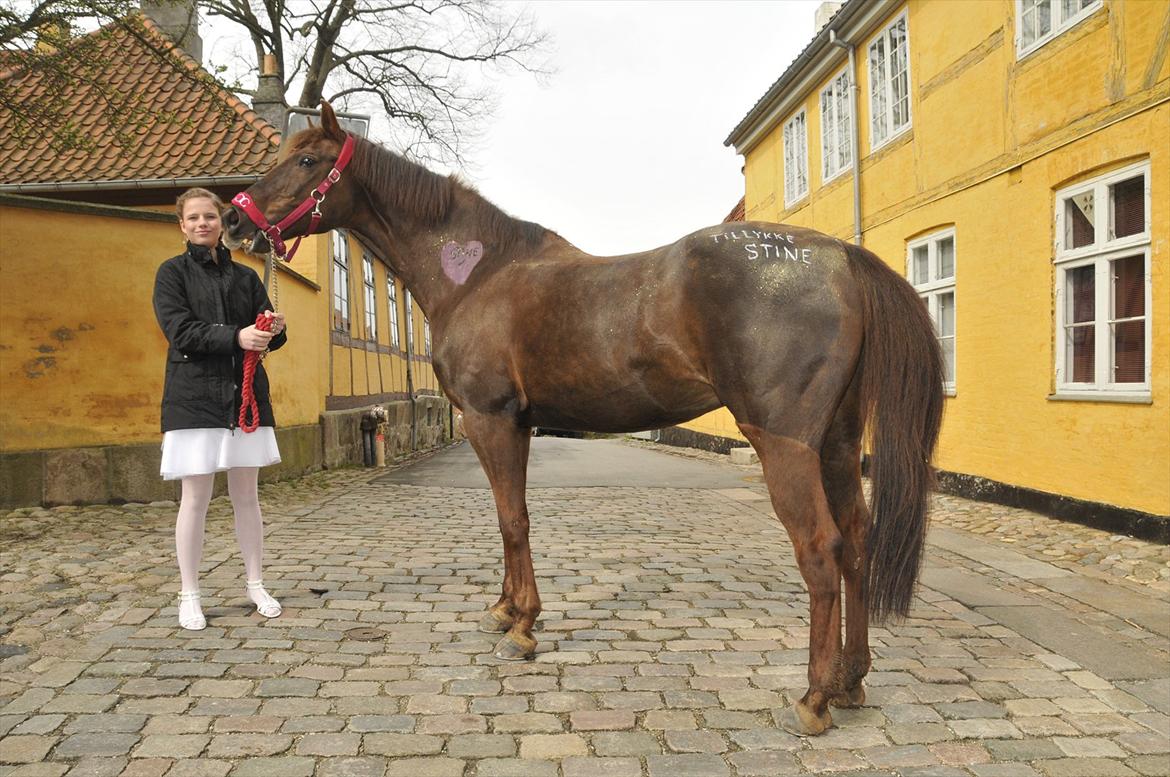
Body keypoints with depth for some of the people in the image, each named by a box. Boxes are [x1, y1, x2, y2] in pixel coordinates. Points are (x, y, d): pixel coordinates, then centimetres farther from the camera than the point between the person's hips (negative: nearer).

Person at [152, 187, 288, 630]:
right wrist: (236, 336, -23)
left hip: (245, 394, 3)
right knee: (196, 498, -1)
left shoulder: (245, 277, 14)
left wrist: (275, 330, -14)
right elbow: (180, 330, -11)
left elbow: (267, 335, 10)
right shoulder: (172, 272, 3)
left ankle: (254, 584, 21)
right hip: (194, 395, -3)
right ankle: (189, 595, 12)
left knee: (246, 495, 9)